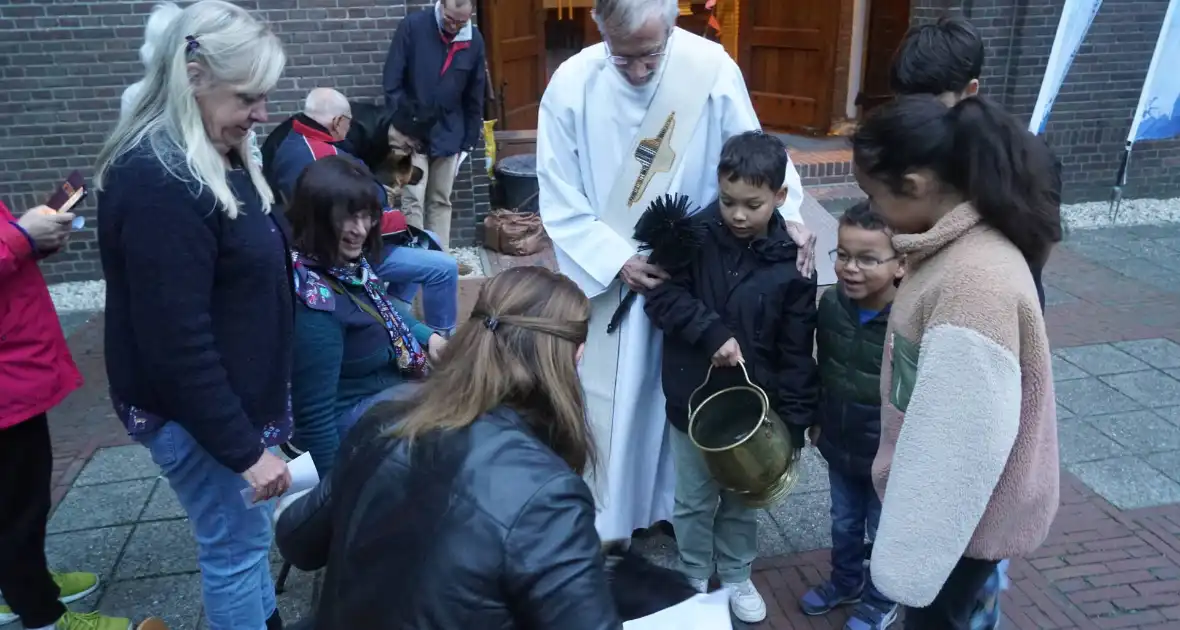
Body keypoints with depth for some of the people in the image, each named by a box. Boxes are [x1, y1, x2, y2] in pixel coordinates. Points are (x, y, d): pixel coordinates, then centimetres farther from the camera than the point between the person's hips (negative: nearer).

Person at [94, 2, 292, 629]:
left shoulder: (218, 158, 6)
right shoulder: (158, 184, -25)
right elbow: (178, 343, -26)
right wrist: (244, 449, -22)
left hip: (235, 397, 9)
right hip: (196, 412, -9)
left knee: (248, 535, 24)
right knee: (236, 547, 7)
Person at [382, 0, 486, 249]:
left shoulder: (474, 41, -2)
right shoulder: (412, 26, -12)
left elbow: (474, 97, 6)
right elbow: (391, 81, -10)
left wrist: (470, 141, 4)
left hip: (449, 135, 3)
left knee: (441, 202, 10)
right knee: (413, 202, -6)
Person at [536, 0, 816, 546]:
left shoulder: (712, 68, -16)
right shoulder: (572, 85, -16)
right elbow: (560, 204, -10)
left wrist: (786, 214, -21)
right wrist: (617, 260, -19)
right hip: (607, 277, -1)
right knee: (609, 408, 9)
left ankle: (674, 504, 40)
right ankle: (608, 522, 30)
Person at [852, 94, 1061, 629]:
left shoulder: (975, 285, -34)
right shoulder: (959, 245, -3)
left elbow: (966, 439, -30)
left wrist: (910, 558, -22)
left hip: (961, 513, -8)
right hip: (947, 498, 8)